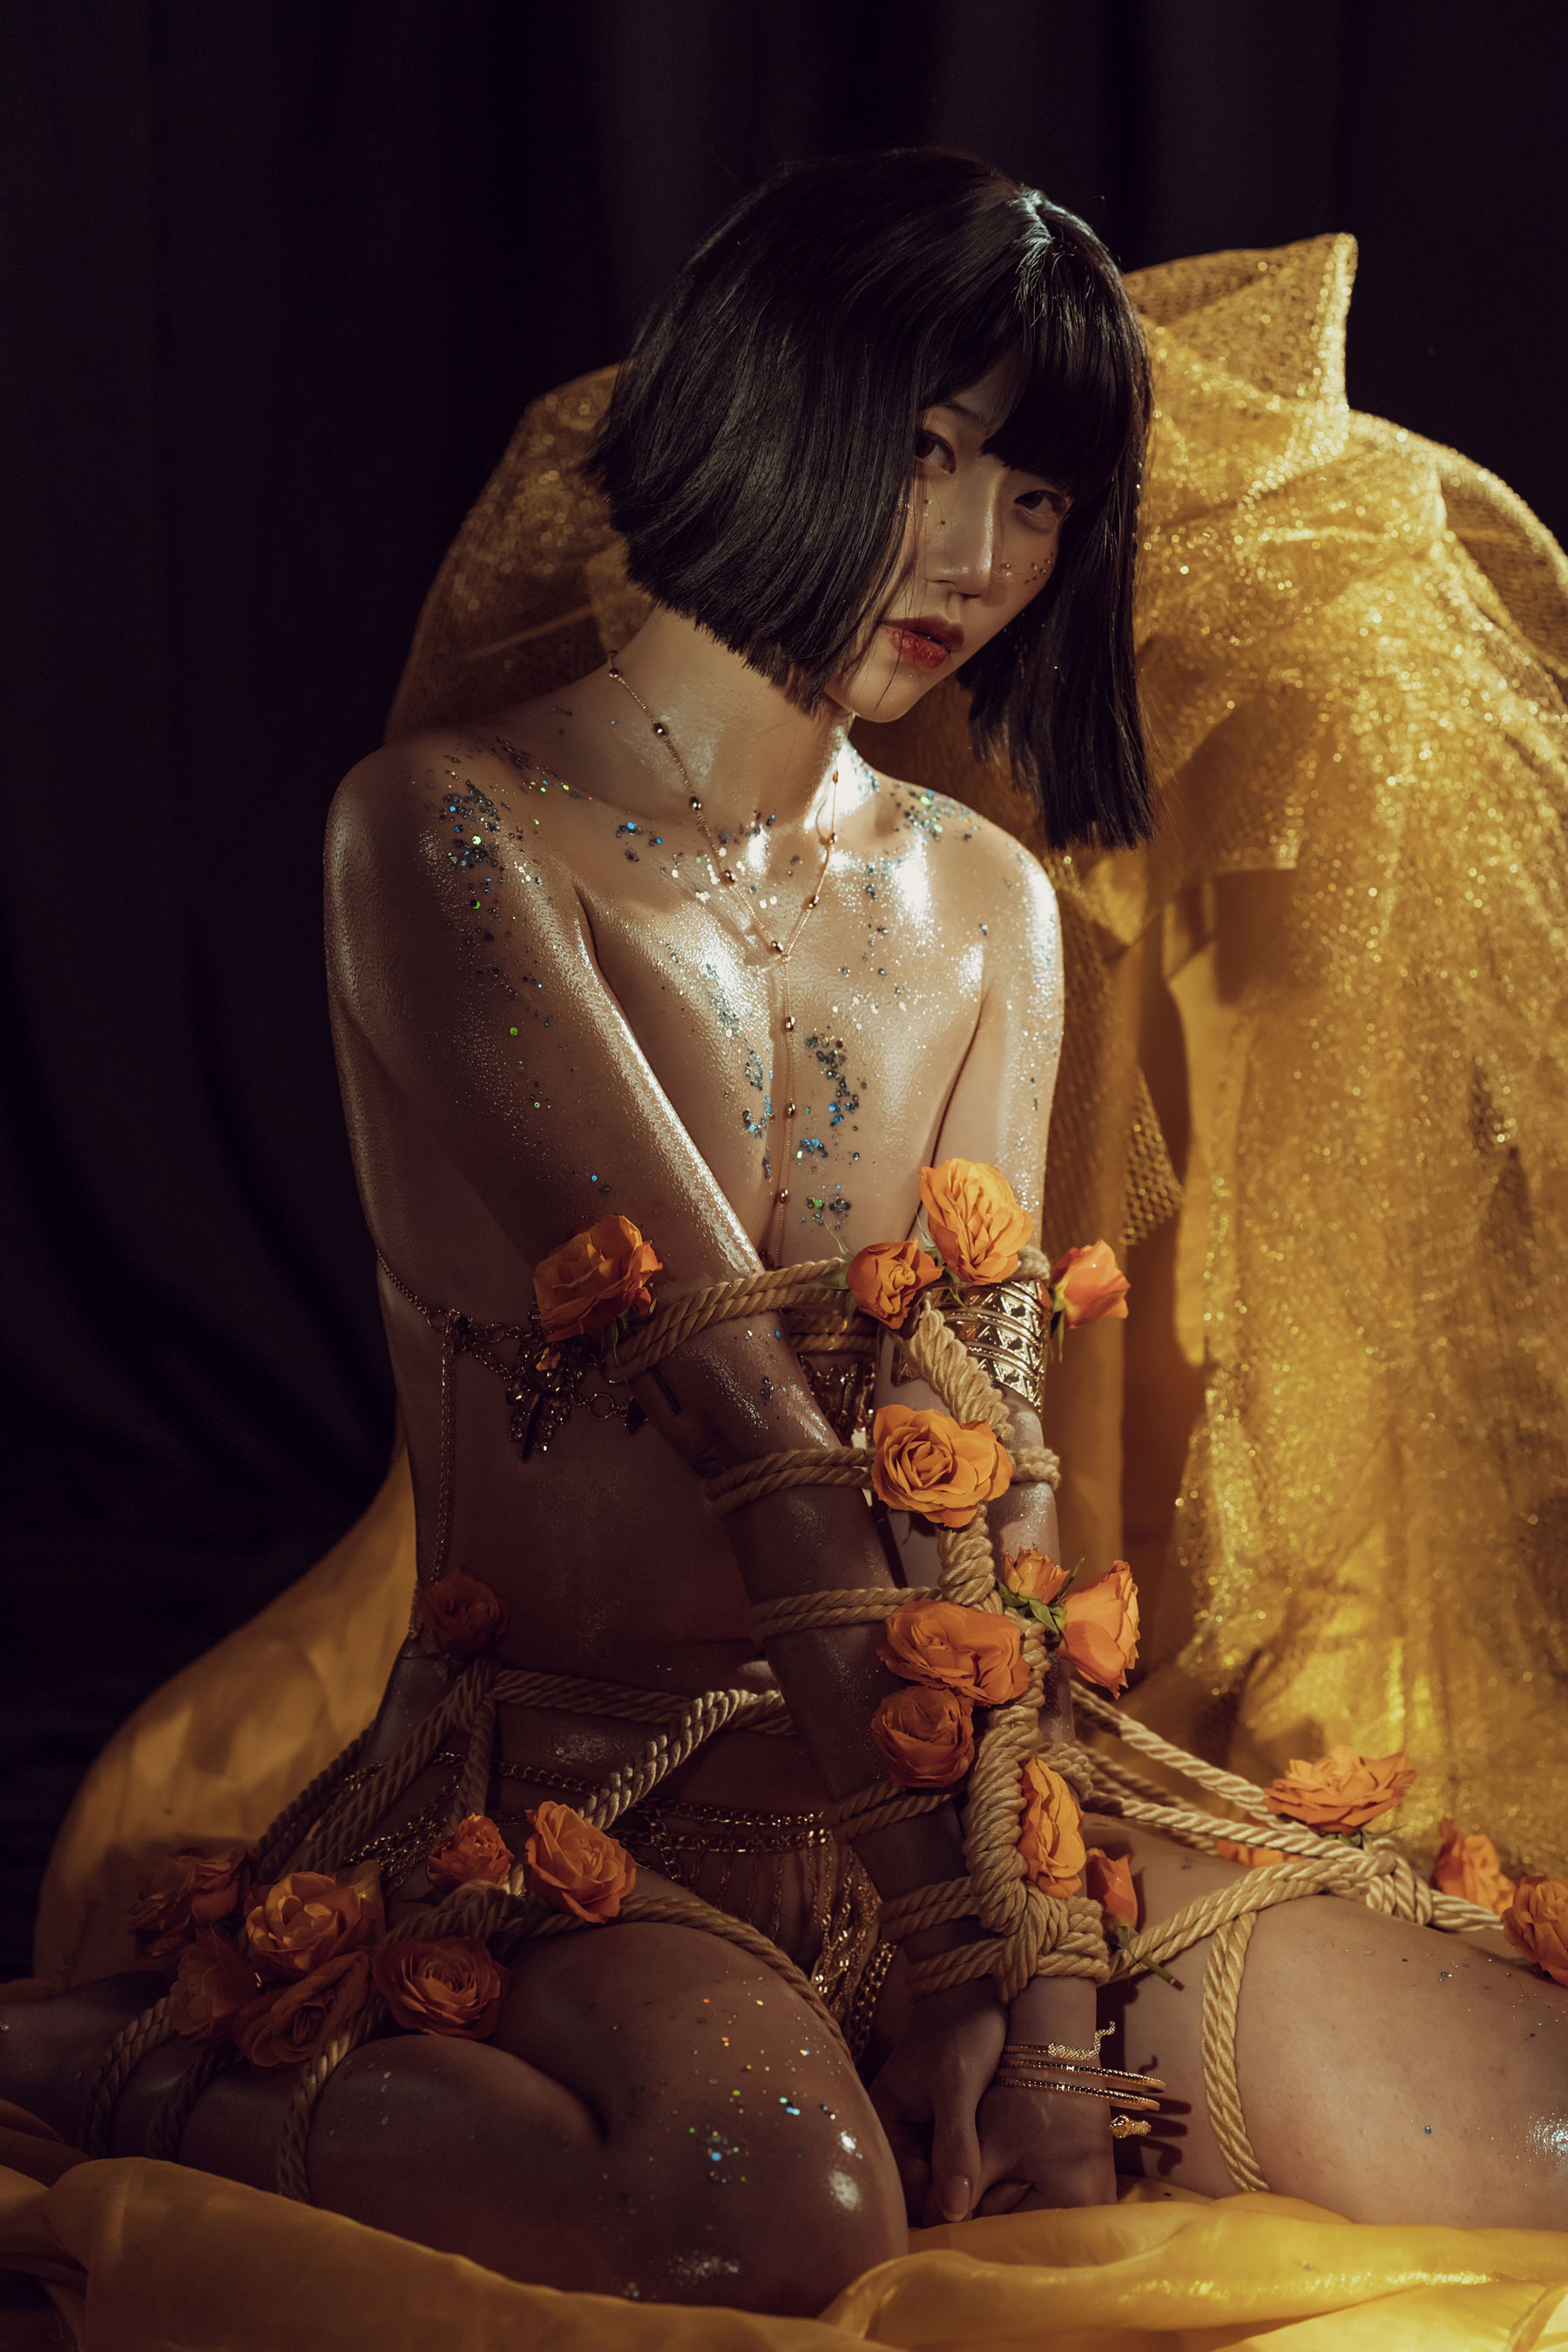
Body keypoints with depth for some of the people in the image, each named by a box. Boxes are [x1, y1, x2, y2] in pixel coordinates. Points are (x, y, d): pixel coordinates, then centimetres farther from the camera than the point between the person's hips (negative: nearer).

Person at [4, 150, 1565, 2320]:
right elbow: (722, 1379, -18)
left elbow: (995, 1437, 0)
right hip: (557, 1799, -5)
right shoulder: (451, 833, -8)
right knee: (772, 2209, -38)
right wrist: (961, 1923, -23)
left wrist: (1044, 1977, -13)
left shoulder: (985, 906, 12)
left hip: (929, 1781, 5)